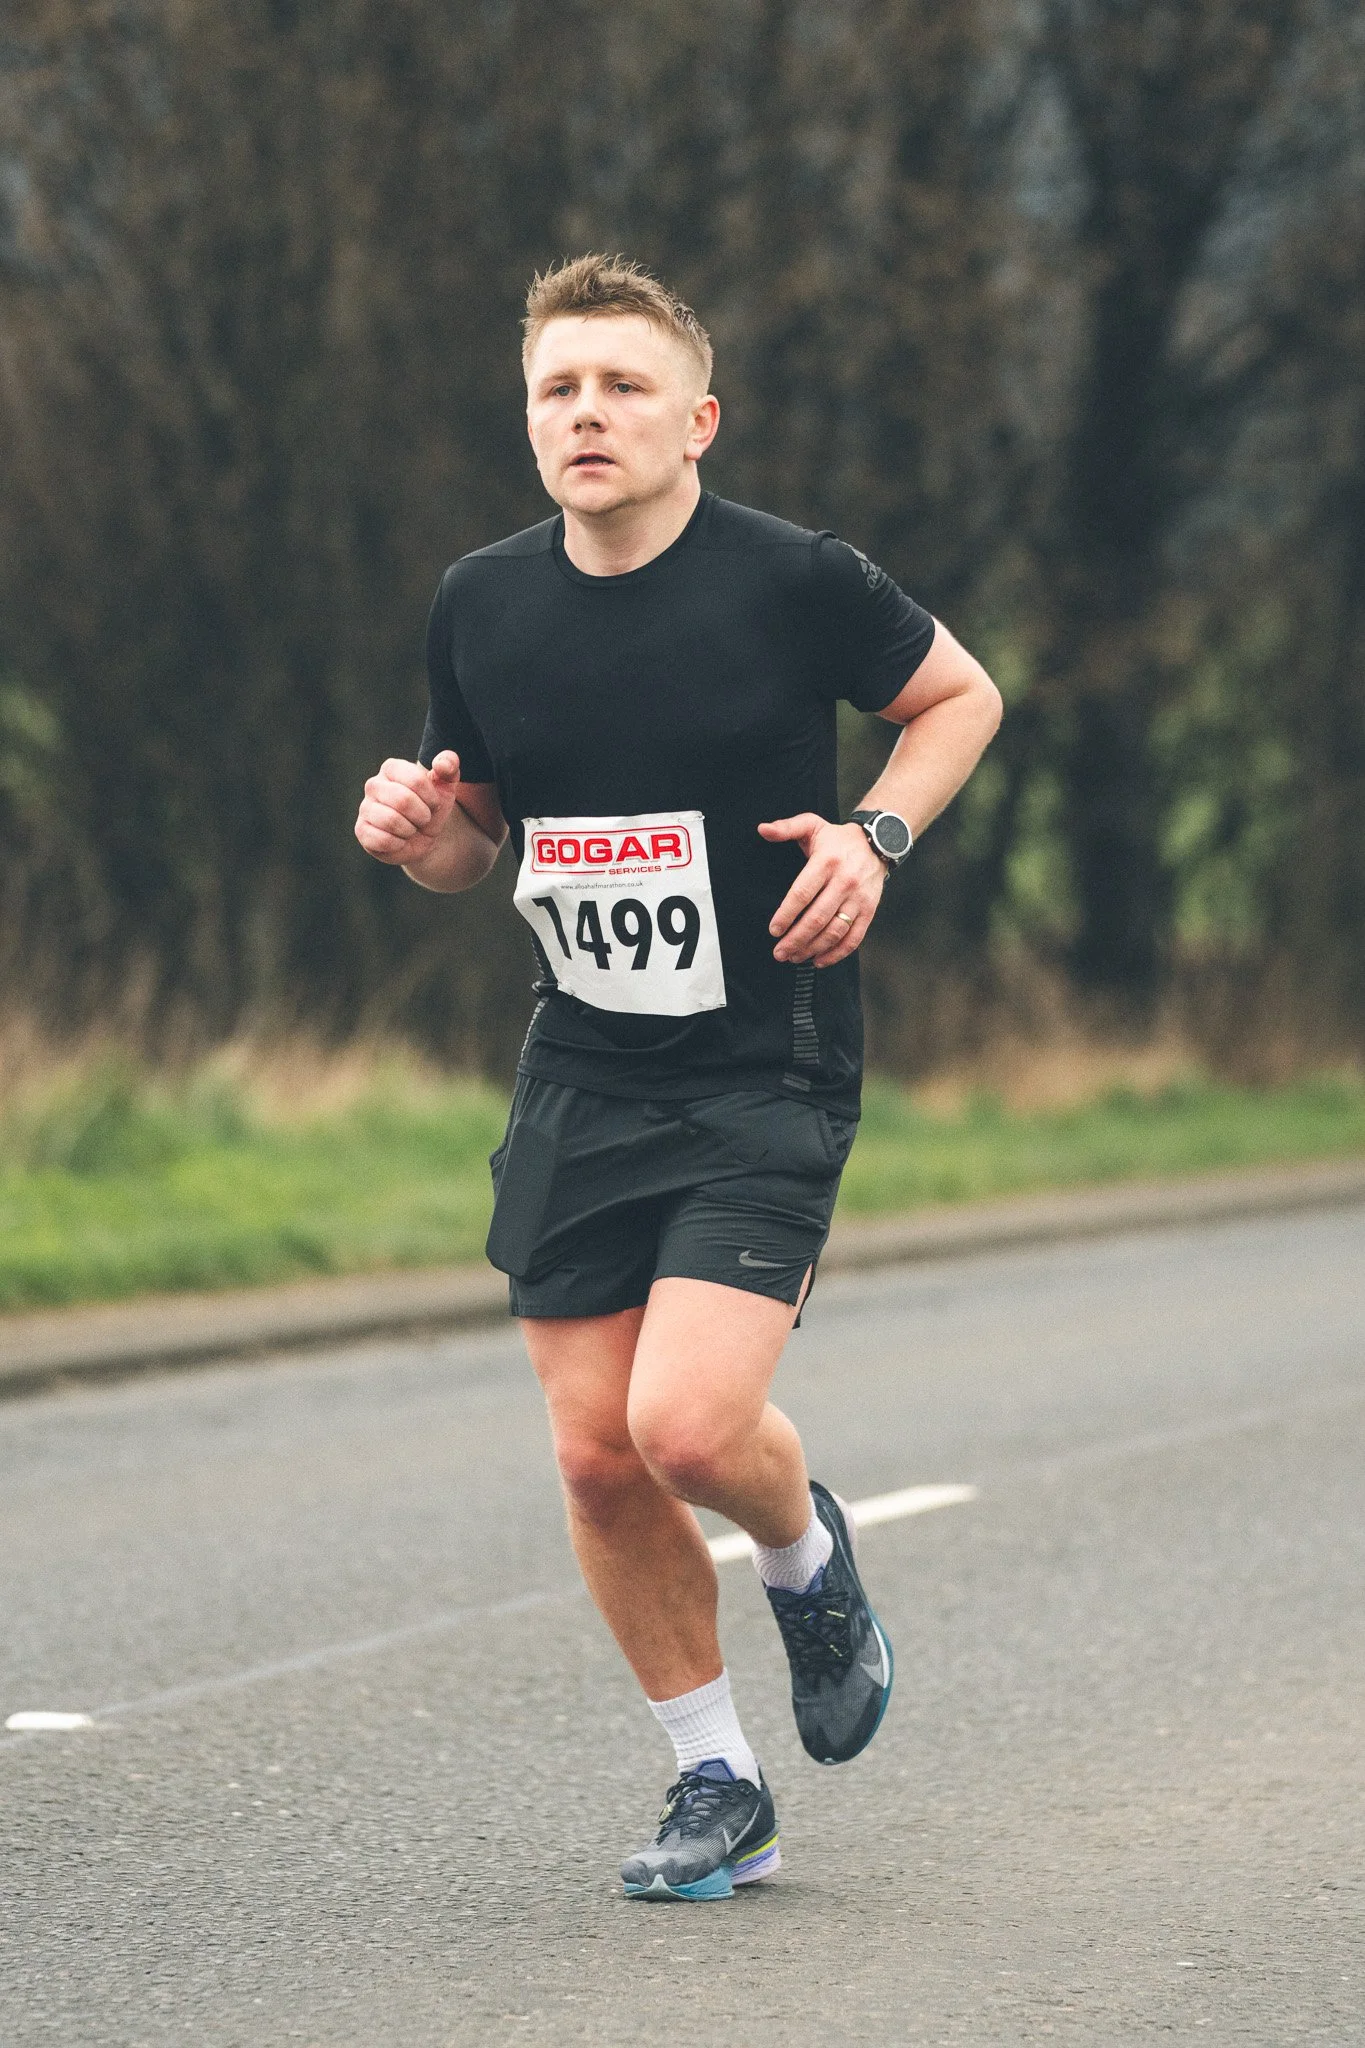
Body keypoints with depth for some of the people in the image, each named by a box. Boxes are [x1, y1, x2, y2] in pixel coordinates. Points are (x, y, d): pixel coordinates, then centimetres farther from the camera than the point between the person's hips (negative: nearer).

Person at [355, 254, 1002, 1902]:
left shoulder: (793, 581, -10)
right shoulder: (481, 609, 2)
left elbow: (960, 693, 7)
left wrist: (875, 834, -9)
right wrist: (416, 829, -8)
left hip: (767, 1082, -4)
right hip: (578, 1082, 5)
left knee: (689, 1425, -18)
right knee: (599, 1457, 3)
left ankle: (808, 1558, 18)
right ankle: (716, 1787, 21)